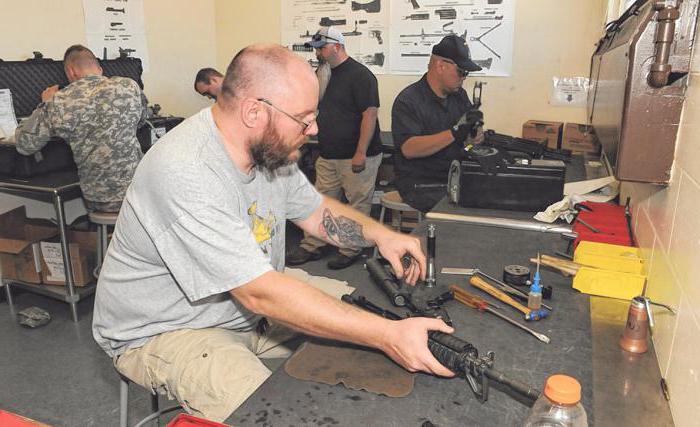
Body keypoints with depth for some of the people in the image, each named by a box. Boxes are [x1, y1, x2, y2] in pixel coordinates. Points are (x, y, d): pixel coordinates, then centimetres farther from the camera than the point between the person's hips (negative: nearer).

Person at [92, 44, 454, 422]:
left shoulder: (269, 146, -5)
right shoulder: (185, 174, -33)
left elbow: (316, 210, 9)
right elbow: (260, 293, -35)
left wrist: (379, 234, -10)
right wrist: (388, 336, -35)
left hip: (250, 302, 8)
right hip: (162, 332, -7)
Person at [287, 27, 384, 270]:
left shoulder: (360, 75, -11)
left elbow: (370, 114, -18)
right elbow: (314, 105, 24)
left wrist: (361, 153, -21)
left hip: (356, 157, -8)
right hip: (328, 155, 8)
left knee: (358, 204, 4)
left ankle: (351, 249, 15)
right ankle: (311, 247, 19)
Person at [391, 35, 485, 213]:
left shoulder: (459, 94, 12)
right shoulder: (408, 101, -11)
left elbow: (475, 130, 18)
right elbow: (408, 149, -23)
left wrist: (475, 134, -8)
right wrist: (455, 133, -29)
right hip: (422, 186, -7)